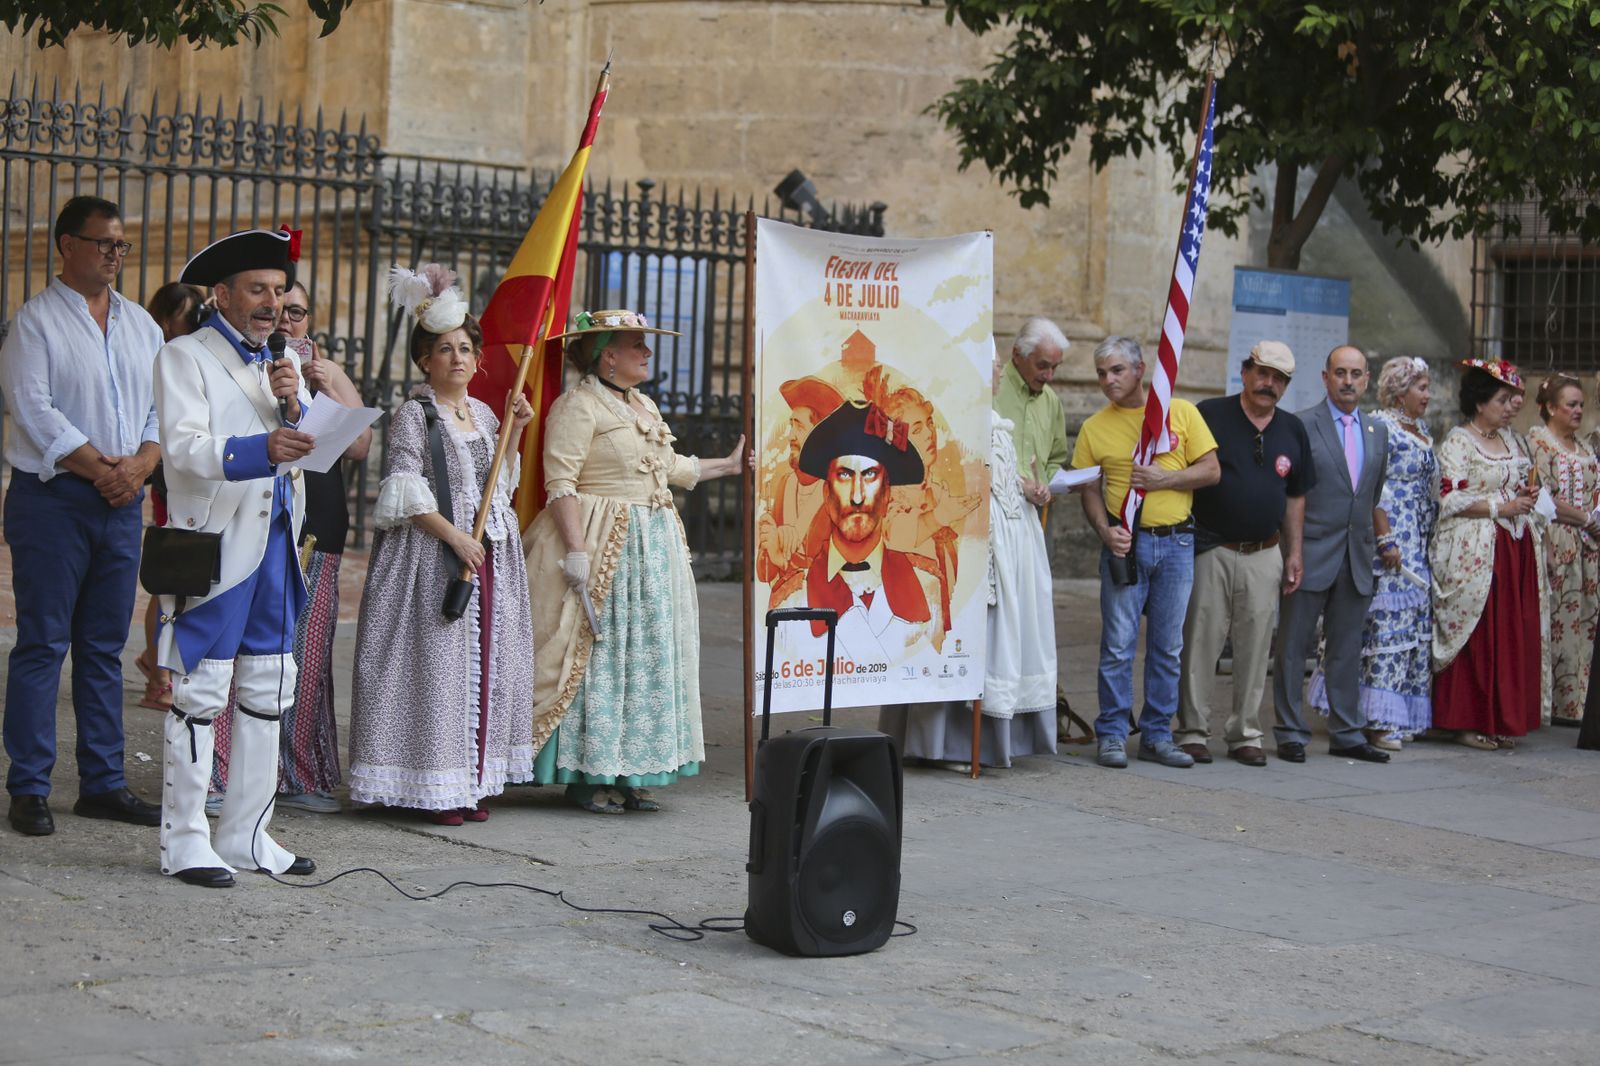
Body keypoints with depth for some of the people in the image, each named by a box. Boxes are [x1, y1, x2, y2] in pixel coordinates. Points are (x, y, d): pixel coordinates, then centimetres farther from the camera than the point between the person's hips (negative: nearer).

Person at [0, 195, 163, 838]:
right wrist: (97, 467, -16)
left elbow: (163, 407, 11)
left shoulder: (141, 325, 15)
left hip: (123, 500, 6)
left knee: (105, 647, 9)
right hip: (52, 499, -6)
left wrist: (139, 464, -7)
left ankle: (102, 783, 14)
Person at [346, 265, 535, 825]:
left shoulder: (483, 414, 15)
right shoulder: (414, 414, -5)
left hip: (490, 554, 7)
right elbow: (405, 490, -12)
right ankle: (432, 787, -3)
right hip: (432, 556, -7)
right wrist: (455, 536, -17)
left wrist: (513, 432, 9)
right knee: (435, 663, -8)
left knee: (484, 662, 6)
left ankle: (471, 783, 13)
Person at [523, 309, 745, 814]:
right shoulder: (578, 405, -10)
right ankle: (586, 776, 0)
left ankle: (631, 773, 15)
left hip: (654, 546, 9)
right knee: (597, 653, -6)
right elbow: (560, 482, -17)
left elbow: (670, 467, 32)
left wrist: (729, 465, 37)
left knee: (648, 655, 9)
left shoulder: (645, 407, 18)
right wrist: (576, 551, -24)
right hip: (603, 546, -9)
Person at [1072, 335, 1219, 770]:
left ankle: (1157, 735, 14)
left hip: (1176, 542, 1)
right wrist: (1105, 530, -12)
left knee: (1168, 646, 6)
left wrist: (1164, 479, -11)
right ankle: (1112, 734, 5)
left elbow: (1211, 470, 2)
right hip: (1125, 543, -1)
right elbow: (1089, 489, 4)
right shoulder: (1095, 427, 5)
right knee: (1118, 644, -3)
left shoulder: (1181, 412, 4)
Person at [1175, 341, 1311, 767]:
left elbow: (1296, 495, 18)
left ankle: (1245, 734, 15)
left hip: (1264, 555, 4)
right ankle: (1192, 731, 7)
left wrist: (1294, 552, 13)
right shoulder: (1210, 415, -2)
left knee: (1255, 648, 6)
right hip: (1210, 550, -4)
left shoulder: (1293, 430, 11)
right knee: (1200, 641, -2)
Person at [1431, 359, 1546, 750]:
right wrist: (1501, 507, -14)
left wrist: (1524, 498, 6)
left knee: (1513, 634, 4)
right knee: (1476, 636, -7)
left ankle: (1501, 721, 10)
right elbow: (1452, 500, -13)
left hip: (1514, 547, 7)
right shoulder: (1457, 441, -5)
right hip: (1474, 551, -7)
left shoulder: (1507, 439, 17)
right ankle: (1469, 722, 0)